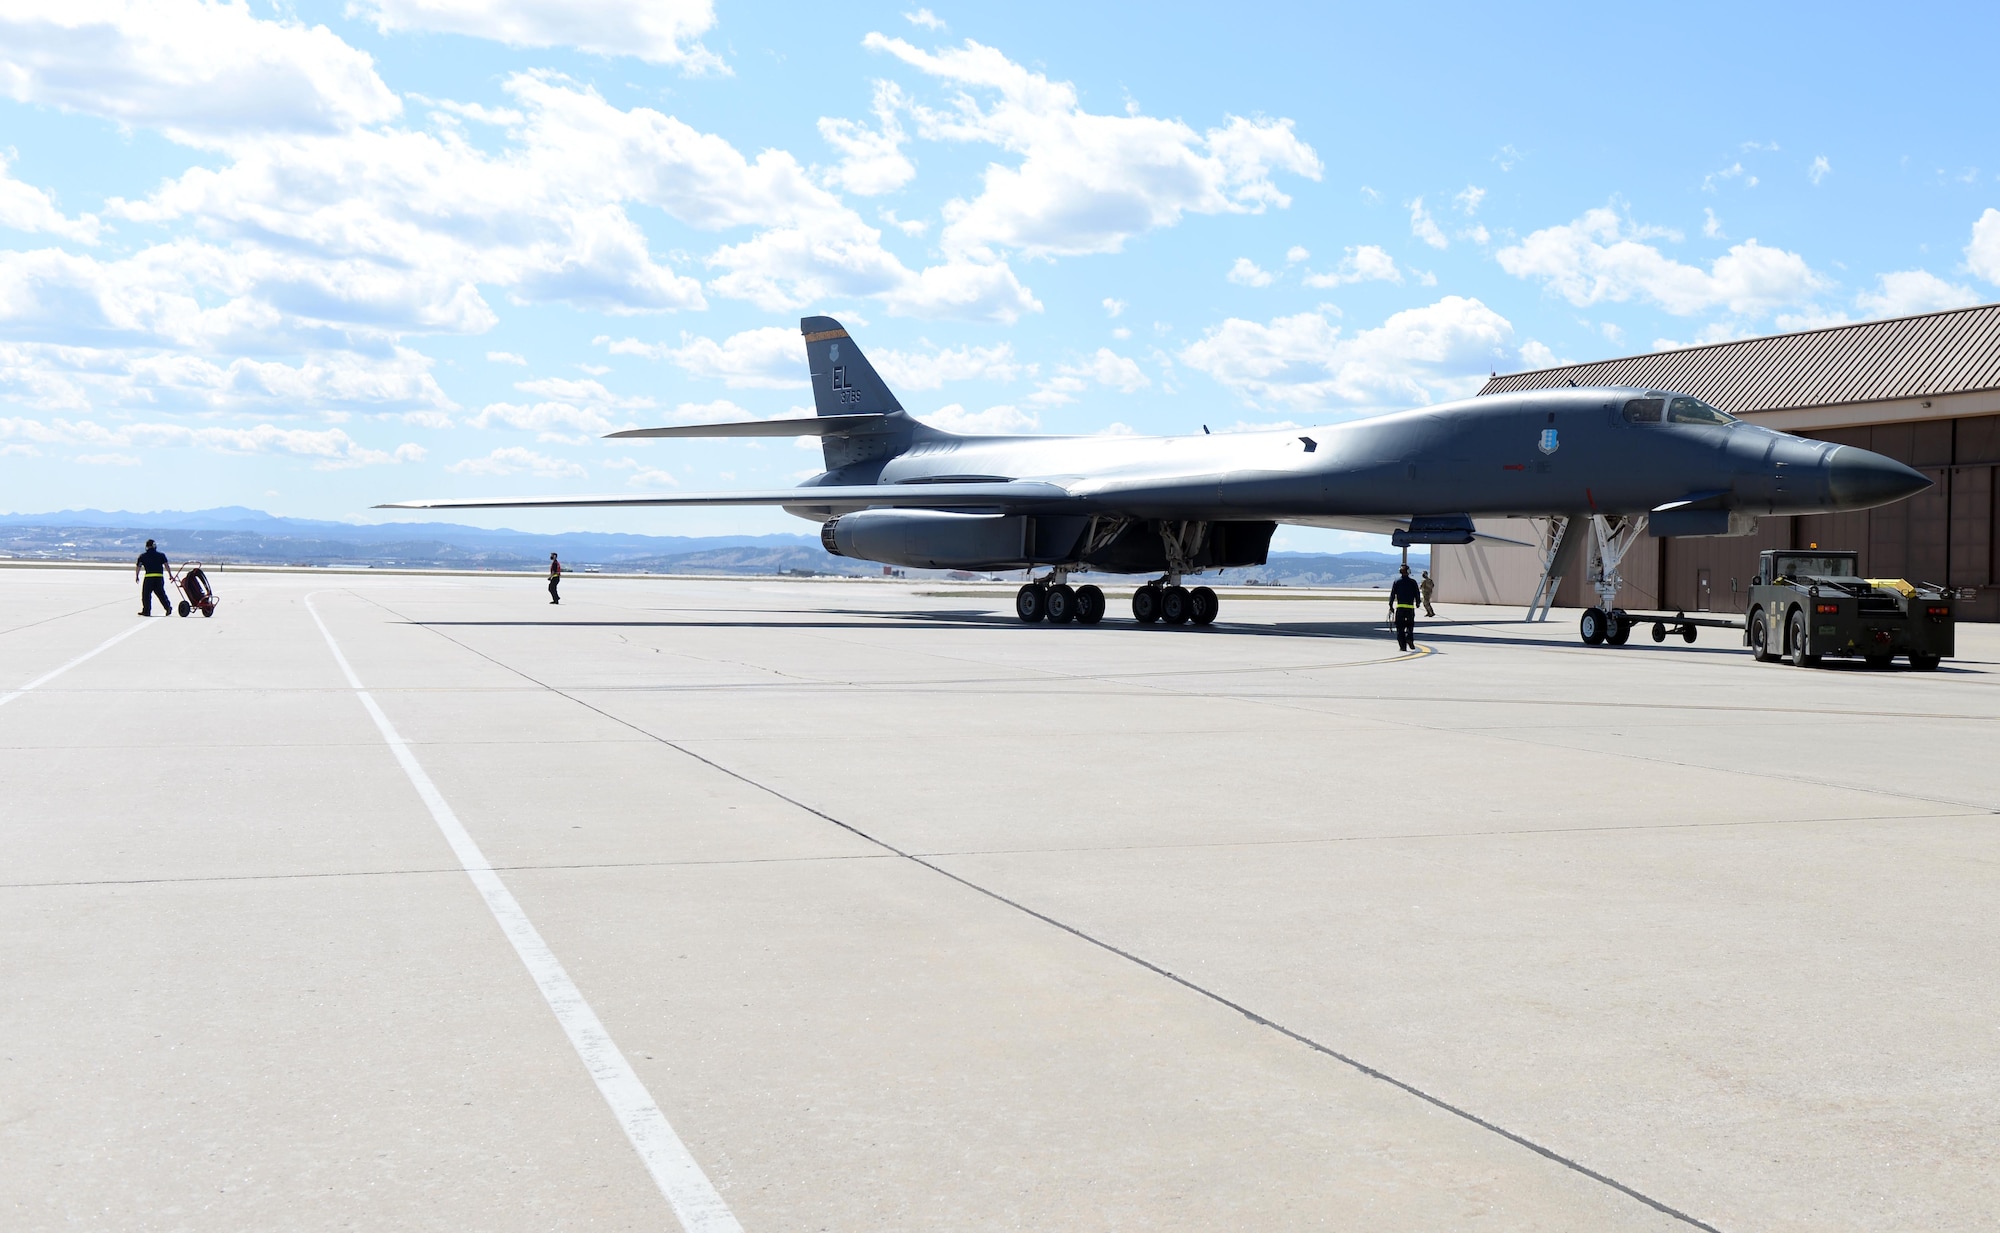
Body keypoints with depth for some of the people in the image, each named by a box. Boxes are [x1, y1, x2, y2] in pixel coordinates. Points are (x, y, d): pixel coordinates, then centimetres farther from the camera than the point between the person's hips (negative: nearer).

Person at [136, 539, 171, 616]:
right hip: (159, 577, 2)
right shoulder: (161, 555, 9)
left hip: (148, 577, -2)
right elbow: (166, 565, 1)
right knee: (161, 593, 9)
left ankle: (146, 611, 6)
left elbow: (138, 567, 6)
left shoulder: (142, 556, 8)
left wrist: (137, 576, 15)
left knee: (146, 595, 7)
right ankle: (168, 607, -5)